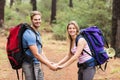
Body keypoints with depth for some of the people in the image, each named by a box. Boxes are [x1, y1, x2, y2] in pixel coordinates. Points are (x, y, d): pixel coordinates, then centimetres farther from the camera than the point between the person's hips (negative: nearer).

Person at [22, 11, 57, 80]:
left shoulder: (37, 33, 13)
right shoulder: (29, 34, -18)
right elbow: (36, 54, -22)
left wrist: (49, 63, 6)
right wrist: (49, 65, -19)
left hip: (37, 64, 9)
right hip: (30, 65, -9)